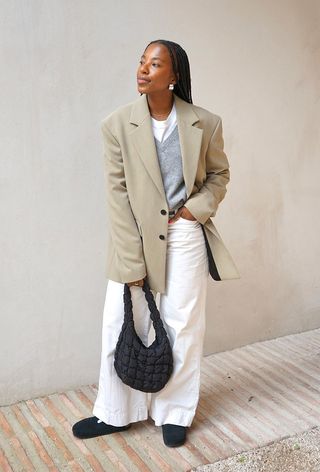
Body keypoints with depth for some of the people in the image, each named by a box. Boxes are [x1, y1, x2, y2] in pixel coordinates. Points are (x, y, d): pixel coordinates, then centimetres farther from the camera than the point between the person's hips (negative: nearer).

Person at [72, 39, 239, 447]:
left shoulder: (205, 124, -4)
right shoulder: (117, 124, -7)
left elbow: (219, 174, 13)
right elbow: (117, 195, -8)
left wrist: (198, 208, -6)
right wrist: (131, 261, -11)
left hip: (185, 235, 1)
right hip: (135, 237, 0)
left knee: (184, 326, 8)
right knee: (120, 325, 7)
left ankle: (175, 413, 30)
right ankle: (115, 413, 29)